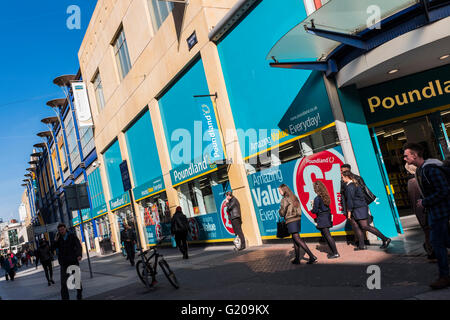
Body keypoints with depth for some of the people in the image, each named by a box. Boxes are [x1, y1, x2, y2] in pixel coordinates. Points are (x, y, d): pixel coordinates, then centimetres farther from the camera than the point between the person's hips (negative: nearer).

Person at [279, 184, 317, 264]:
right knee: (295, 239, 14)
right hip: (298, 219, 8)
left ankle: (312, 256, -12)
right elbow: (299, 211, 16)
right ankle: (297, 259, 17)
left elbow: (282, 213, -11)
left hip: (291, 221, -8)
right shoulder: (294, 197, 13)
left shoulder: (285, 199, -11)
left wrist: (280, 210, 10)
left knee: (298, 239, -6)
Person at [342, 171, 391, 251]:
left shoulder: (350, 186, -15)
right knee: (356, 226, 8)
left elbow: (350, 199, -18)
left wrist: (349, 211, -14)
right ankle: (361, 245, 9)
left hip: (360, 208, -10)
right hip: (356, 210, 10)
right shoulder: (355, 184, 15)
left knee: (365, 226, -10)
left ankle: (385, 239, -6)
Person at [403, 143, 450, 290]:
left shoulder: (431, 169, -21)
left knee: (437, 242, -5)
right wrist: (424, 202, 8)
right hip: (433, 210, 10)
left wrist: (424, 202, -17)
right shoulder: (419, 170, 10)